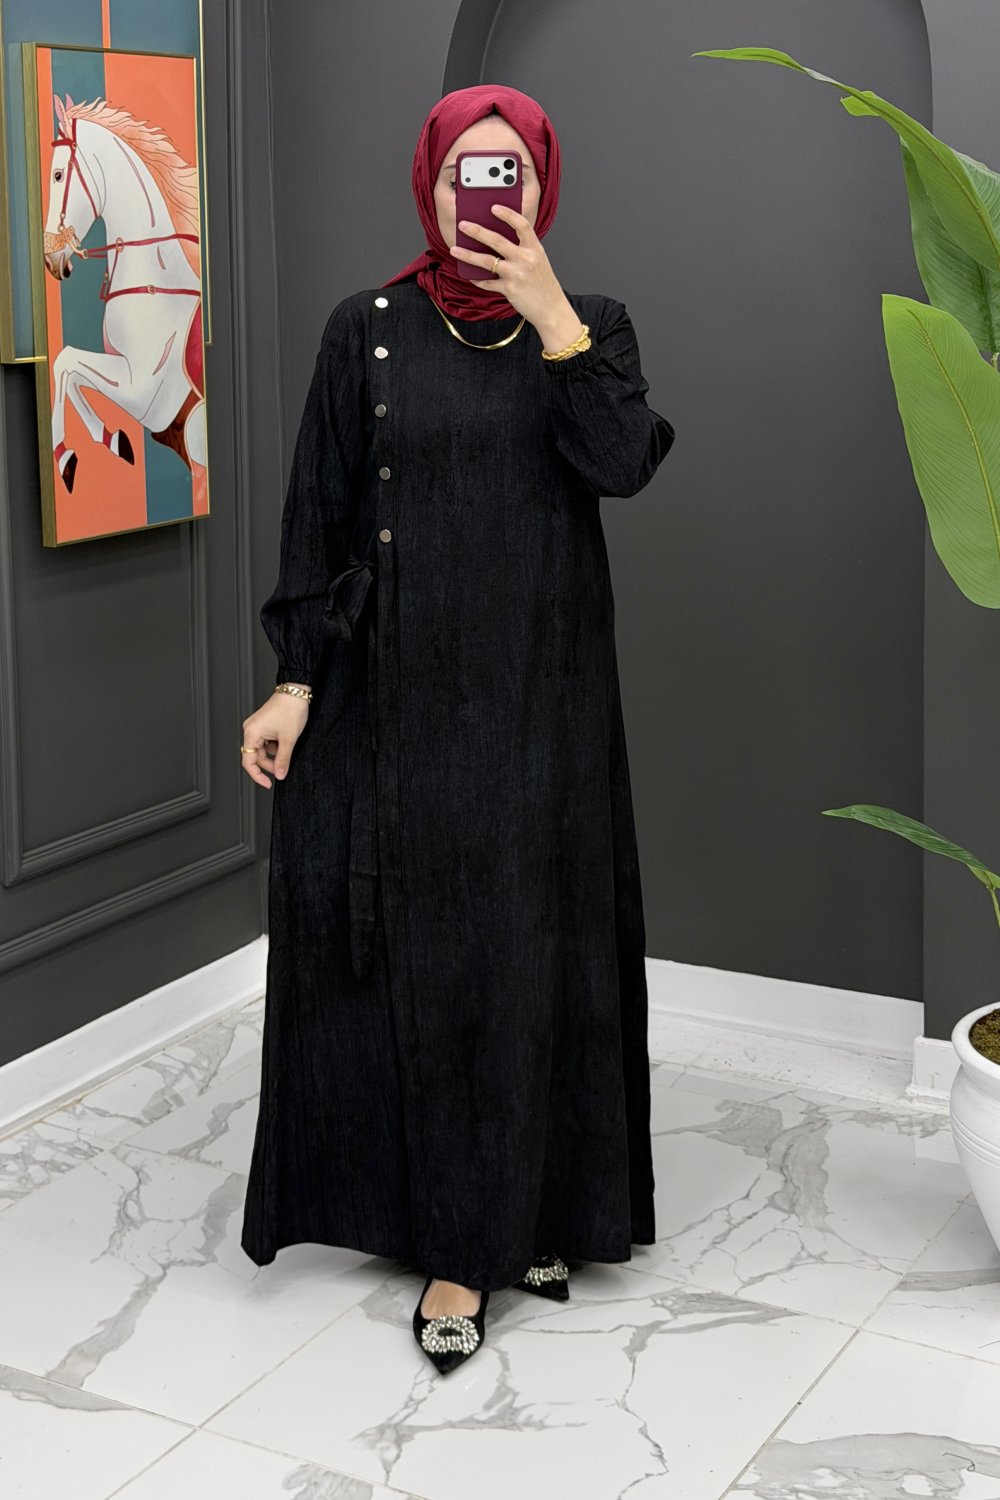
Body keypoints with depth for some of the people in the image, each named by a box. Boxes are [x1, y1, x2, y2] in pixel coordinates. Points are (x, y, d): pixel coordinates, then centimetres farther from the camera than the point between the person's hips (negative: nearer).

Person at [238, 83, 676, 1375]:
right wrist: (294, 681, -4)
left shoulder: (589, 323, 5)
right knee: (416, 949, 1)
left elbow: (621, 464, -12)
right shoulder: (368, 329, 2)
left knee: (529, 944, 4)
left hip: (539, 688, 1)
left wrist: (549, 315, -19)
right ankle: (453, 1231, 11)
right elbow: (319, 514, 1)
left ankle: (524, 1208, 19)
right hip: (399, 686, -1)